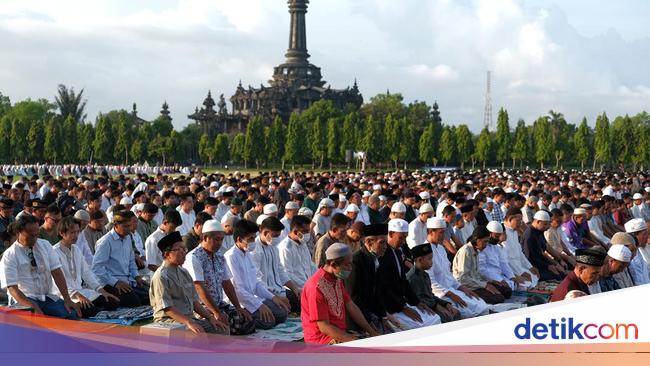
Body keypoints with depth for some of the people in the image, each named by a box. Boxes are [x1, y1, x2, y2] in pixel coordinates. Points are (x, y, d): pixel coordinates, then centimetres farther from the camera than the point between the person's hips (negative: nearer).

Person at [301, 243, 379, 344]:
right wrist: (354, 340, -20)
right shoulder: (317, 287, -21)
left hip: (340, 334, 9)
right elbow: (324, 327, -20)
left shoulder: (337, 279, 9)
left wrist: (371, 332, 7)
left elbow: (351, 307, 15)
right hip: (322, 340, -9)